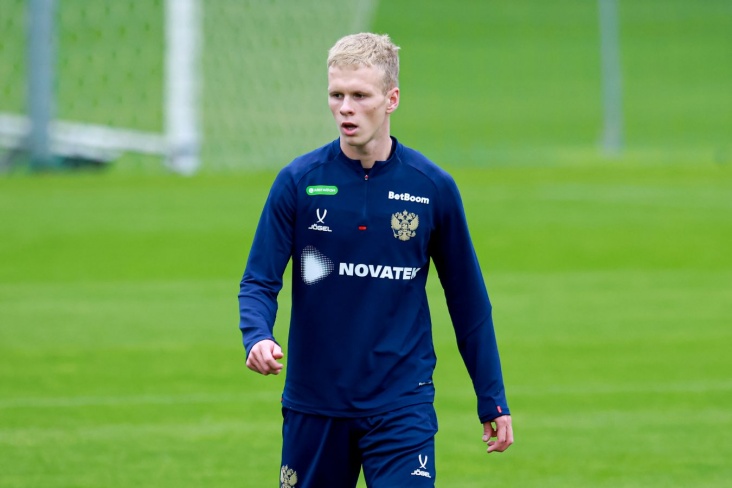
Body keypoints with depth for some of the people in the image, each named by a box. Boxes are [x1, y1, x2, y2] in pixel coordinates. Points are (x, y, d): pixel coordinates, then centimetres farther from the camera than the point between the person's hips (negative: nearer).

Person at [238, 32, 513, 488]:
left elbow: (468, 299, 7)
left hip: (402, 405, -1)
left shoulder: (433, 188, -2)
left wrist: (492, 399, 8)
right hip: (314, 404, 1)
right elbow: (259, 282, -2)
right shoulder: (298, 181, -3)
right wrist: (258, 336, -24)